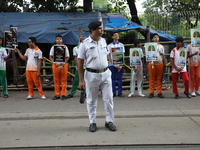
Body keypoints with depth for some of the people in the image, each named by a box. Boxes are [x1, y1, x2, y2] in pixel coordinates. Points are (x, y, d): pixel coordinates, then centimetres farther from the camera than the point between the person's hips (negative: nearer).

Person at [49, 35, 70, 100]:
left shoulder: (65, 47, 4)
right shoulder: (53, 47, 7)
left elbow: (67, 57, 2)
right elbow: (50, 57, 7)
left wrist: (63, 65, -9)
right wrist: (55, 63, -9)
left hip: (63, 65, -1)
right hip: (55, 65, 1)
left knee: (64, 80, 1)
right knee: (56, 80, 4)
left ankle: (63, 94, 6)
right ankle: (57, 94, 10)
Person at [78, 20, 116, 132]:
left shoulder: (103, 41, 6)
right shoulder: (85, 44, -8)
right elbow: (80, 62, -7)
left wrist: (106, 68, 10)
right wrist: (81, 80, -10)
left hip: (105, 73, 4)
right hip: (92, 75, -4)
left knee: (109, 98, 5)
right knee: (92, 100, 7)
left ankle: (109, 121, 17)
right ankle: (92, 122, 20)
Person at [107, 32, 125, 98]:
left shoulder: (121, 45, 10)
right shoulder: (110, 45, 6)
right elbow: (109, 56, 1)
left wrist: (121, 65, -6)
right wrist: (114, 64, -9)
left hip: (120, 63, 1)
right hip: (112, 64, -1)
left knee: (119, 78, 2)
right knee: (113, 79, 1)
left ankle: (120, 93, 7)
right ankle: (113, 93, 7)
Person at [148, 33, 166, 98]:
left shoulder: (161, 46, 13)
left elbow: (163, 56, 13)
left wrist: (164, 65, 8)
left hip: (160, 64, 2)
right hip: (152, 64, -1)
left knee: (159, 79, 2)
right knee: (152, 79, 0)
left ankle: (159, 92, 4)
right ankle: (151, 92, 2)